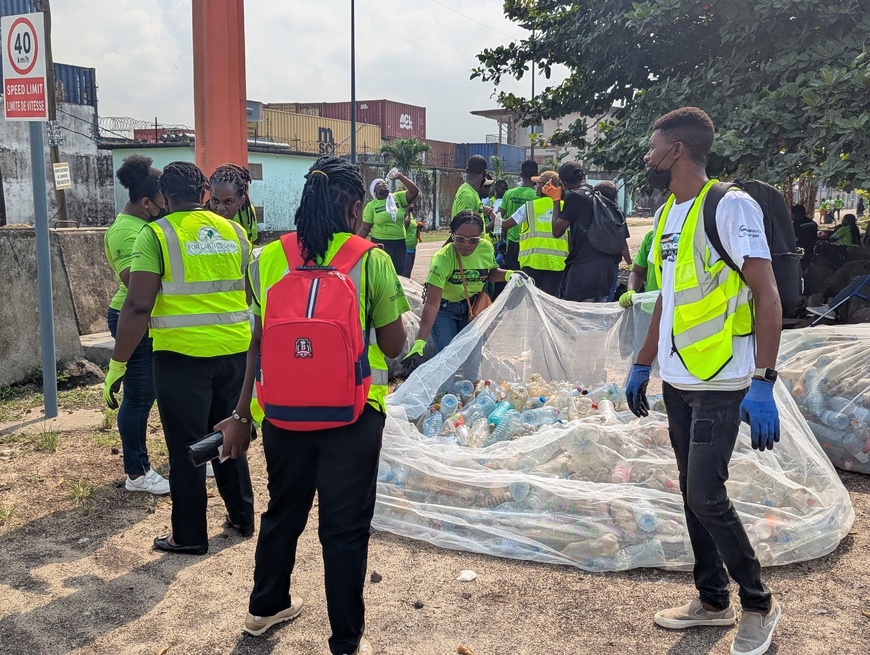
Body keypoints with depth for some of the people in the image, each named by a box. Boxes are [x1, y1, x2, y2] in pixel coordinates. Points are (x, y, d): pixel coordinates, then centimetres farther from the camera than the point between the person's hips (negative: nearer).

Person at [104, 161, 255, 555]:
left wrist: (117, 364, -7)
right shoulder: (234, 231, 6)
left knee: (185, 447, 8)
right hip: (234, 350, 5)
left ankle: (190, 536, 18)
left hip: (182, 355, -5)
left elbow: (138, 306, -14)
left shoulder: (156, 235, -8)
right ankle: (242, 517, 31)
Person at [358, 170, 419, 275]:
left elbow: (414, 191, -8)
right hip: (380, 243, -2)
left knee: (400, 273, 9)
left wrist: (400, 177, -11)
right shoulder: (371, 206, -1)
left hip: (400, 243, 2)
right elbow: (365, 228, 0)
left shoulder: (398, 198, 5)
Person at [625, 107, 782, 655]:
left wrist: (763, 383, -23)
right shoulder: (667, 214, 11)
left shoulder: (732, 206, -13)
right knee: (693, 493, 13)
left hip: (720, 383, -8)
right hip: (677, 381, 8)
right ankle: (713, 601, 28)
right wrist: (643, 366, 18)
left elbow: (767, 296, -17)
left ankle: (759, 604, 14)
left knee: (707, 496, -7)